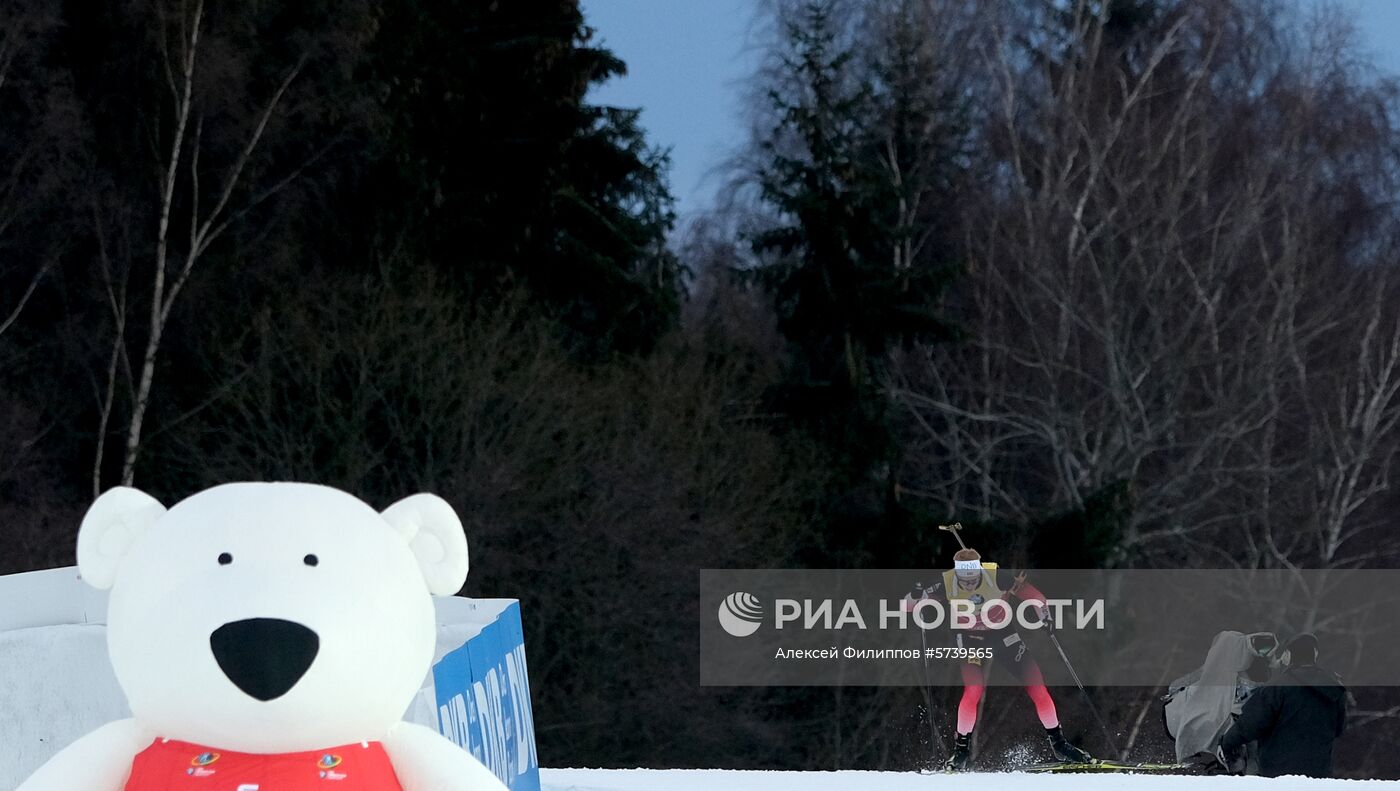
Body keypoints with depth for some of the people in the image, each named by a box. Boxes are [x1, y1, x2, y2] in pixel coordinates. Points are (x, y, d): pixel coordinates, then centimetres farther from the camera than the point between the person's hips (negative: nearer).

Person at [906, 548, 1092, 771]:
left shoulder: (996, 576, -26)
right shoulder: (948, 584, -23)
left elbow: (1032, 594, -14)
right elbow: (907, 606, -16)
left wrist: (1043, 614, -32)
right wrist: (916, 596, -39)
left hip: (1003, 635, 1)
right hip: (972, 640, -1)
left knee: (1037, 687, -5)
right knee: (973, 692, -24)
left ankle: (1058, 743, 12)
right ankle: (961, 748, -5)